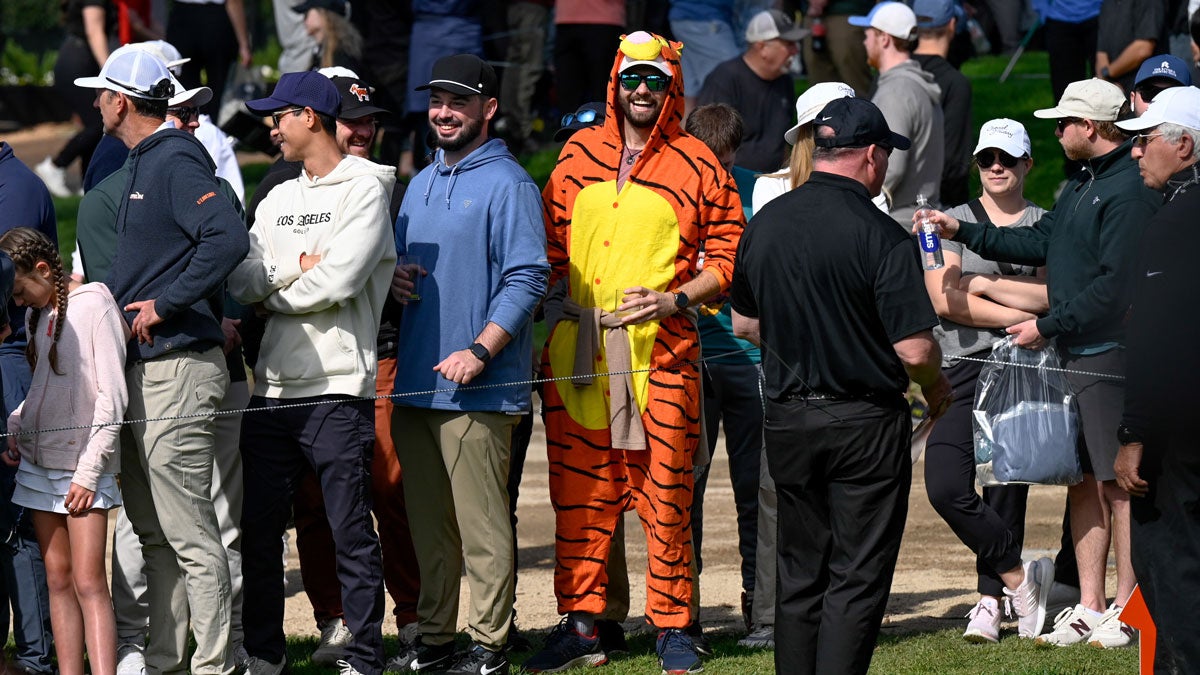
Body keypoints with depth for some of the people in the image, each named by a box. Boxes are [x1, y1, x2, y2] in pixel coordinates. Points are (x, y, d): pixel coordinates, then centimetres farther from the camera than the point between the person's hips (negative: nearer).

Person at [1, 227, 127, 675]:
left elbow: (112, 397, -12)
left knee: (88, 581, -13)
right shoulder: (41, 314, 14)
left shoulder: (94, 305, -8)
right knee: (57, 578, 4)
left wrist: (89, 471, -15)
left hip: (82, 463, -7)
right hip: (37, 461, 7)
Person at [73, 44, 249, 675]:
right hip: (140, 370, 11)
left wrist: (164, 304, -23)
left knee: (189, 532, -9)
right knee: (152, 530, 14)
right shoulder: (141, 165, 18)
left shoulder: (177, 161, -13)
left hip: (177, 370, -11)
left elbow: (228, 240, -28)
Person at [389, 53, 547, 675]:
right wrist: (394, 278, 5)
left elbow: (527, 279, -13)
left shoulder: (507, 185, -6)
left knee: (481, 525, -7)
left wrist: (478, 351, -20)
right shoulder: (421, 184, 19)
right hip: (415, 382, 8)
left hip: (476, 388, -8)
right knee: (428, 524, 10)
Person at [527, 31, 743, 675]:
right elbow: (552, 238, 18)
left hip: (661, 347, -3)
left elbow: (728, 254, 3)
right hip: (576, 348, 3)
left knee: (665, 492, -3)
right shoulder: (582, 152, 12)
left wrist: (675, 298, -10)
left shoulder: (697, 166, 2)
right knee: (578, 491, 4)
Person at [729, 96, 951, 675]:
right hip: (865, 422, -5)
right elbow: (914, 349, -17)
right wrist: (935, 388, 4)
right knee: (857, 579, -1)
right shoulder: (880, 235, -16)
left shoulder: (766, 222, 3)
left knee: (799, 576, 14)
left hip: (787, 420, 5)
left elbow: (743, 323, 14)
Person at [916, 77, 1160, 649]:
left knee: (1117, 483, -5)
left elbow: (1116, 284, -20)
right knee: (1084, 480, 10)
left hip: (1111, 354, -10)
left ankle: (1127, 611, 0)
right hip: (1073, 353, 10)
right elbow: (1042, 243, 22)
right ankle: (1089, 608, 14)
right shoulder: (1083, 184, 17)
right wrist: (962, 231, 18)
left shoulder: (1128, 191, -15)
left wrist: (1049, 327, -15)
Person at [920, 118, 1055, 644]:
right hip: (964, 366, 1)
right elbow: (944, 300, -3)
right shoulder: (953, 221, 11)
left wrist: (986, 286, -7)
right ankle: (1019, 576, -1)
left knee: (1009, 485, -1)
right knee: (945, 486, -14)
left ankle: (991, 600, 9)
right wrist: (1020, 314, -9)